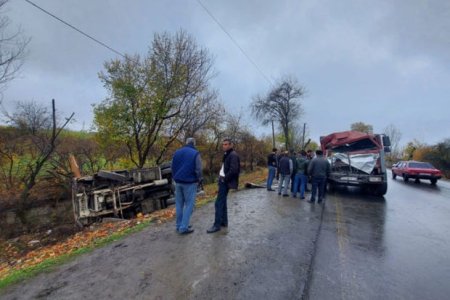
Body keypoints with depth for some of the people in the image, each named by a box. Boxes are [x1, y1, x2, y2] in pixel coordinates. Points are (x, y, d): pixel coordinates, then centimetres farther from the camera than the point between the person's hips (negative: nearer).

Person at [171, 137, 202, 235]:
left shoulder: (177, 152, 9)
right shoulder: (195, 153, -9)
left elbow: (173, 167, 12)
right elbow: (198, 169, -14)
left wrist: (175, 178, 17)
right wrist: (199, 180, 1)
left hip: (178, 182, 6)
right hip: (190, 182, -6)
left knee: (179, 204, 14)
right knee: (189, 205, 2)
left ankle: (179, 226, 22)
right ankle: (183, 227, 3)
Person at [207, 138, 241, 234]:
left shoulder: (233, 155, -15)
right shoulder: (227, 154, 15)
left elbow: (233, 170, -24)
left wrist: (225, 179, -16)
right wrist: (221, 178, 9)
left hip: (225, 182, -10)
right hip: (223, 181, 10)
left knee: (218, 203, -6)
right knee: (222, 202, 16)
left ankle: (217, 225, 4)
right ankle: (224, 222, 28)